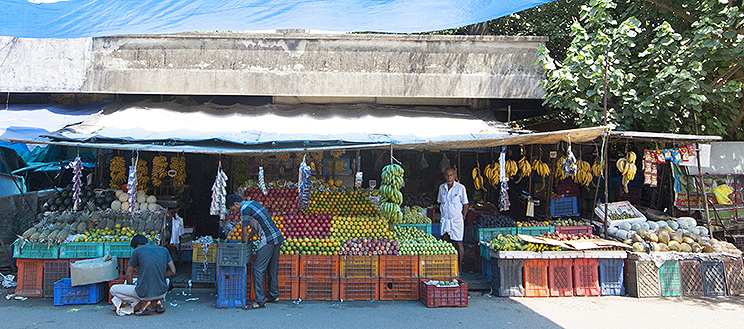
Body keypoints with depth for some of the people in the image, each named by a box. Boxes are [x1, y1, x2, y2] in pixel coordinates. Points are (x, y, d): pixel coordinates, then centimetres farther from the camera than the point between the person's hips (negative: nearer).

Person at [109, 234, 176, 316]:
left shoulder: (138, 250, -3)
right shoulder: (164, 250, 7)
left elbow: (128, 273, 4)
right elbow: (172, 271, 10)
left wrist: (129, 286, 22)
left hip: (144, 293, -5)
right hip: (161, 291, 5)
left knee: (113, 289, 14)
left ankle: (145, 302, 0)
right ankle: (159, 300, 10)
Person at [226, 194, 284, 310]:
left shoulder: (244, 210, -9)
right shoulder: (253, 203, 19)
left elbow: (245, 233, -7)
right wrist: (248, 238, 21)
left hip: (268, 241, -10)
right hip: (278, 237, 10)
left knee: (258, 269, -6)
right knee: (273, 268, 17)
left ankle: (260, 300, -6)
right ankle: (273, 295, 26)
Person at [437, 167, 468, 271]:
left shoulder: (460, 188, -6)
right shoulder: (441, 187, 7)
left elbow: (465, 204, -1)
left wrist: (463, 217, -3)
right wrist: (443, 213, 11)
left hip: (456, 219, -4)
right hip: (445, 219, 4)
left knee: (458, 244, -1)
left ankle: (460, 267, 8)